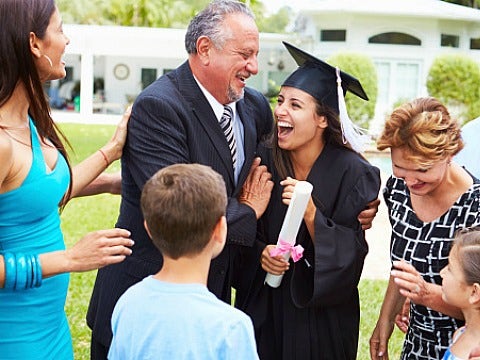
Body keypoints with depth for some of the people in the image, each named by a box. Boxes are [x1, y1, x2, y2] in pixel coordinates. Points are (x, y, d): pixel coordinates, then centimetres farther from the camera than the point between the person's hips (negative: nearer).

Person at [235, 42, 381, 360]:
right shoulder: (265, 161, -7)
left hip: (321, 314, -3)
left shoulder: (353, 174, -16)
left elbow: (350, 258, -17)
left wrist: (310, 213, -29)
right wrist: (261, 251, -16)